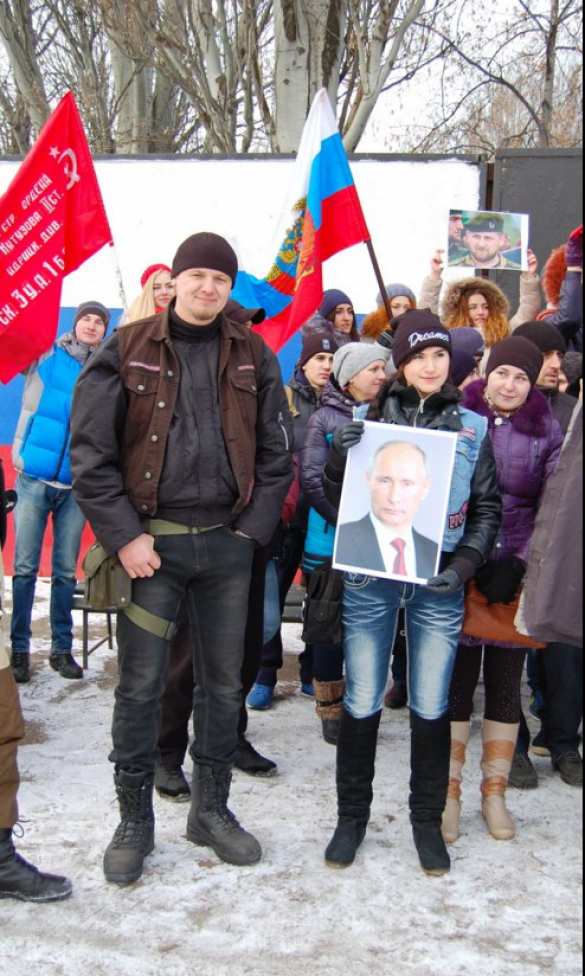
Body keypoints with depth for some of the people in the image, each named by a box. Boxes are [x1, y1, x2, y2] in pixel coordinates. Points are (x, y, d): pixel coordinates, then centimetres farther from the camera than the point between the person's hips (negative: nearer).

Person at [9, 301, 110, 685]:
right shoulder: (44, 356, 2)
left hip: (76, 484, 2)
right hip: (34, 478, -1)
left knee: (66, 571, 6)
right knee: (25, 567, -1)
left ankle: (62, 648, 15)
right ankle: (19, 648, 7)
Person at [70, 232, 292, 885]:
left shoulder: (253, 358, 7)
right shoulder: (128, 351, -1)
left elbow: (275, 454, 9)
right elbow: (90, 453, -5)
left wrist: (253, 529, -2)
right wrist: (124, 536, -11)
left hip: (227, 542, 3)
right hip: (152, 541, -3)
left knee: (223, 682, 11)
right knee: (140, 685, 2)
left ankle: (211, 809, 27)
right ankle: (134, 819, 18)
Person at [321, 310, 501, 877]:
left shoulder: (471, 427, 7)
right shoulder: (371, 419, 5)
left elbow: (487, 508, 9)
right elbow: (336, 500, 5)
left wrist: (464, 564, -6)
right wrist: (340, 456, -15)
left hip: (437, 585, 1)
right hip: (370, 580, 0)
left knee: (431, 707, 6)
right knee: (361, 703, 4)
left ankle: (427, 819, 24)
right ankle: (352, 815, 22)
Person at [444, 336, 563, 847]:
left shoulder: (547, 431, 4)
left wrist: (520, 565, -10)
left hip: (519, 574, 1)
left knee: (506, 683, 9)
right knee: (456, 680, 2)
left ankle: (495, 791, 21)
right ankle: (449, 792, 14)